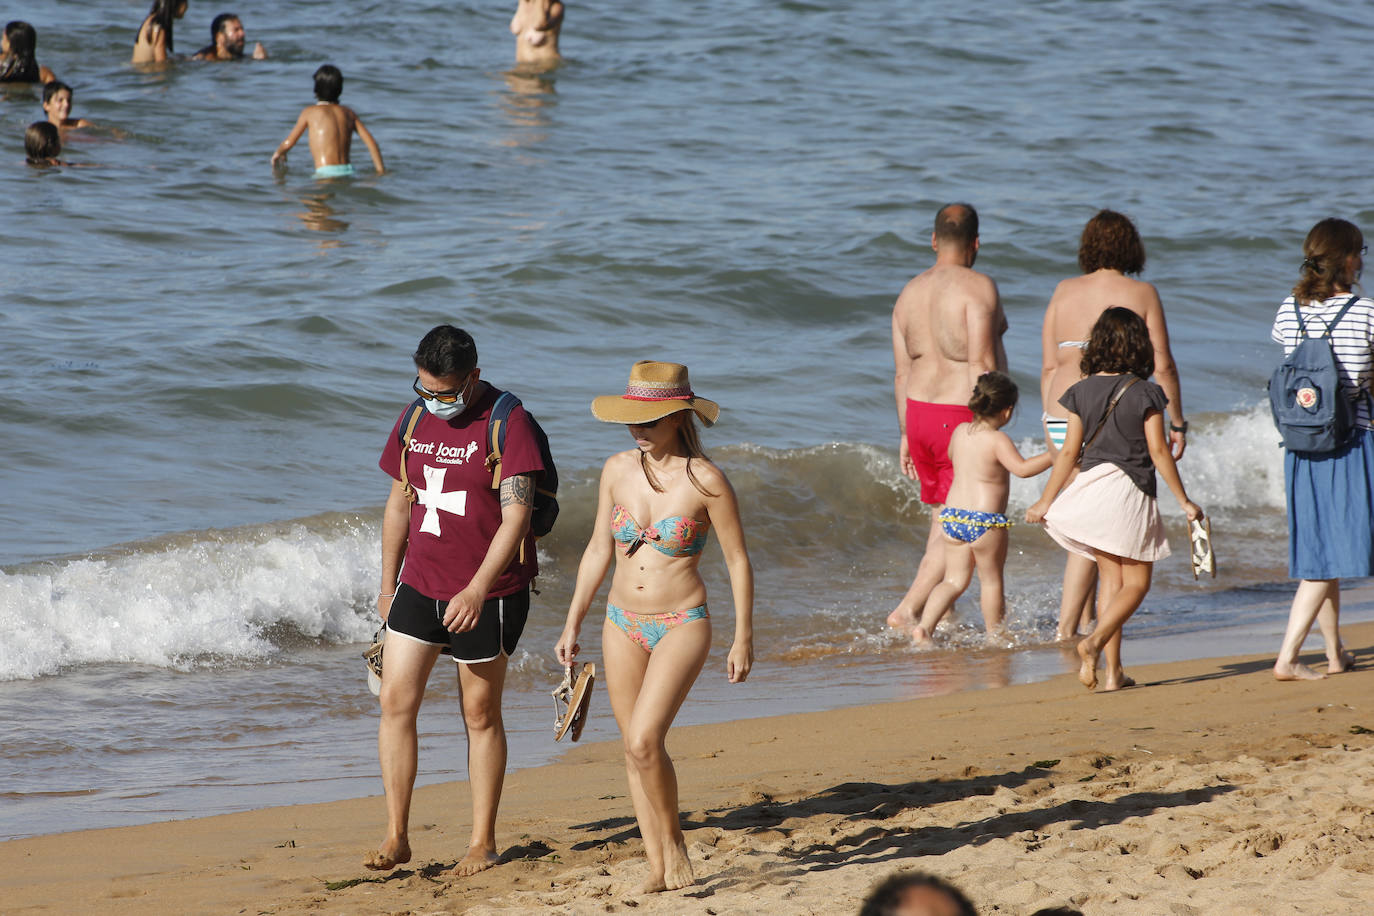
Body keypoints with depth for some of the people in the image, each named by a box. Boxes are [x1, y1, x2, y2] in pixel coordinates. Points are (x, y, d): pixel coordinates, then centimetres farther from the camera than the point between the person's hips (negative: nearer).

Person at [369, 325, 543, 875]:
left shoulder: (508, 423, -13)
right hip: (420, 585, 5)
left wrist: (477, 589, -26)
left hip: (487, 594, -5)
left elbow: (515, 516, -18)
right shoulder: (416, 420, 7)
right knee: (395, 700, -4)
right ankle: (396, 837, 1)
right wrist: (388, 584, 17)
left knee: (480, 715, 4)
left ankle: (483, 843, 14)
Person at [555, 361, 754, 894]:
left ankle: (673, 840, 2)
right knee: (635, 749, 6)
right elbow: (599, 551, 11)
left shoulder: (705, 481, -12)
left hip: (682, 627, -5)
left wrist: (743, 639, -5)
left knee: (645, 741, -19)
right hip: (623, 625, 5)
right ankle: (657, 864, 14)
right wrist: (572, 626, 12)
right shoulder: (617, 471, 0)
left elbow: (737, 560, -5)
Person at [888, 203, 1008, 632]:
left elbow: (903, 372, 10)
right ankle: (907, 611, -13)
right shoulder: (978, 287, -13)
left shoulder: (910, 294, 9)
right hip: (963, 418, -8)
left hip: (921, 416, 8)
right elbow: (982, 363, -20)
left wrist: (906, 435, 16)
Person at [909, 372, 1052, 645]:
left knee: (954, 580, 12)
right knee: (991, 580, 12)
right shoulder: (997, 440, -14)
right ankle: (994, 635, 23)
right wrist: (1055, 456, -22)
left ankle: (924, 626, -5)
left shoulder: (960, 431, 7)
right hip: (984, 520, -6)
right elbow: (1022, 468, -26)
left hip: (952, 516, 6)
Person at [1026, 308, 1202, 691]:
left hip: (1090, 487, 4)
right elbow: (1158, 452, -8)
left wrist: (1045, 502, 13)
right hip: (1130, 491, -4)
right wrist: (1184, 501, 0)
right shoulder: (1144, 394, -8)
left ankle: (1114, 671, 8)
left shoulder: (1082, 392, 2)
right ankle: (1095, 641, -21)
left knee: (1111, 580, 12)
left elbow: (1069, 451, 3)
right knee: (1136, 583, 4)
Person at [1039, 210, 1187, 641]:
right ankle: (1067, 626, -7)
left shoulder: (1065, 292, 7)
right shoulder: (1142, 294, -3)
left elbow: (1049, 367, 8)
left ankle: (1086, 619, 21)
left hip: (1064, 413, 4)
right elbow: (1162, 366, -5)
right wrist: (1177, 422, 5)